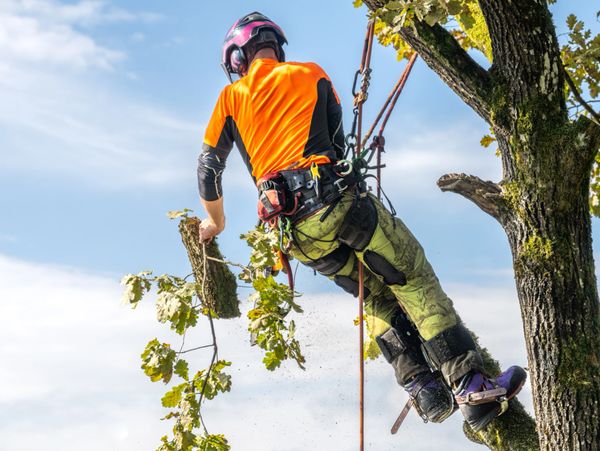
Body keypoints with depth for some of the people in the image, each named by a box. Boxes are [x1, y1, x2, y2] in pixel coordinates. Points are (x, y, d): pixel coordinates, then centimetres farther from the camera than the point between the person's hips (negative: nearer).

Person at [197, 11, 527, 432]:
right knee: (417, 285, 1)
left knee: (380, 297, 18)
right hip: (336, 199, -3)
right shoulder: (311, 76, 17)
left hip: (296, 232, 3)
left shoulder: (230, 98, 18)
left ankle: (425, 390, 9)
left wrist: (215, 223, 34)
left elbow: (208, 168, 18)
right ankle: (472, 388, -7)